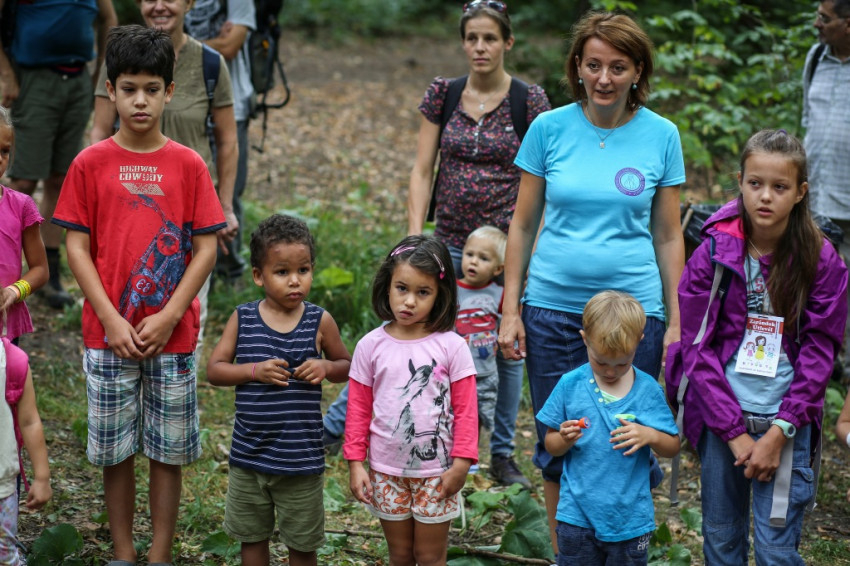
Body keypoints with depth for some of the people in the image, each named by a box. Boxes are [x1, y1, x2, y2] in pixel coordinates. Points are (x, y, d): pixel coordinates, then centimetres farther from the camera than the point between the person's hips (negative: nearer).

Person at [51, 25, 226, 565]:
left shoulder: (189, 165, -1)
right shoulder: (90, 164, -1)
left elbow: (206, 247, -2)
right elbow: (77, 246, -1)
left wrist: (167, 317, -9)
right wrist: (111, 320, -9)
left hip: (172, 334, 0)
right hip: (108, 334, 0)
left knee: (169, 451, 7)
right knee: (115, 450, 8)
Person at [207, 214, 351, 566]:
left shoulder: (319, 321, -6)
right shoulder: (242, 319, -4)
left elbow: (346, 365, 6)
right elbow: (214, 369, -4)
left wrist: (325, 368, -16)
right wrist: (255, 370, -20)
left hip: (301, 457, -1)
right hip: (248, 455, 1)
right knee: (252, 537, 17)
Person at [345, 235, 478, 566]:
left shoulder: (451, 346, -8)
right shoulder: (371, 346, -4)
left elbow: (465, 410, -6)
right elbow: (358, 410, 1)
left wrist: (461, 464, -9)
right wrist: (355, 463, -1)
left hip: (436, 471, -2)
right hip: (386, 471, 2)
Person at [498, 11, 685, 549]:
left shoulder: (661, 136, 0)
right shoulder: (550, 128, -1)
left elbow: (668, 235, 5)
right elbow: (523, 225, 5)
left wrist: (676, 322, 3)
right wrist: (511, 311, 2)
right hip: (554, 308, 1)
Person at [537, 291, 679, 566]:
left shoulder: (648, 390, -3)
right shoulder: (570, 385, -3)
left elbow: (672, 448, 2)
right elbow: (551, 445, 3)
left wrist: (650, 435, -18)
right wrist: (564, 440, -19)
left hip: (630, 519, 0)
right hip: (578, 516, 0)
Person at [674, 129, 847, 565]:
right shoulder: (714, 251, -4)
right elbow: (697, 345, -5)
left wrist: (779, 432, -11)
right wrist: (734, 431, -9)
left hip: (786, 423, -1)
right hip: (720, 418, 1)